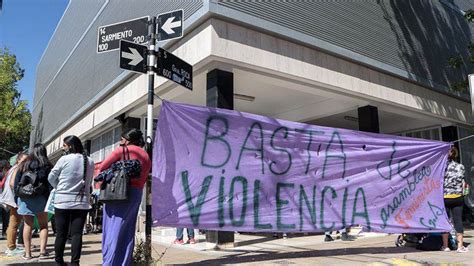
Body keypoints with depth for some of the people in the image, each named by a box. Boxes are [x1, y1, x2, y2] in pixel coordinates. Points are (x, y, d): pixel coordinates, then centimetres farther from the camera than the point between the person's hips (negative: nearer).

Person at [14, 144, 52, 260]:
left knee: (27, 225, 8)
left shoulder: (23, 165, 8)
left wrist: (17, 199, 12)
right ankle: (42, 251, -1)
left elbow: (16, 183, 8)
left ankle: (27, 253, 9)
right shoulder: (47, 165, -1)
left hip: (24, 198, 2)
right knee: (43, 225, 7)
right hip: (40, 198, -2)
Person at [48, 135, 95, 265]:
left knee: (61, 233, 9)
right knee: (77, 233, 3)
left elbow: (51, 178, 2)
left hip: (62, 201, -2)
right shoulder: (90, 162, 1)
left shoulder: (64, 159, -9)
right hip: (82, 202, 2)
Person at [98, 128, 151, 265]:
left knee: (113, 230, -3)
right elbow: (143, 179, 12)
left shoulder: (122, 150, 0)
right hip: (137, 194, 6)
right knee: (128, 232, 8)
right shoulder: (146, 156, 16)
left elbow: (102, 167, 2)